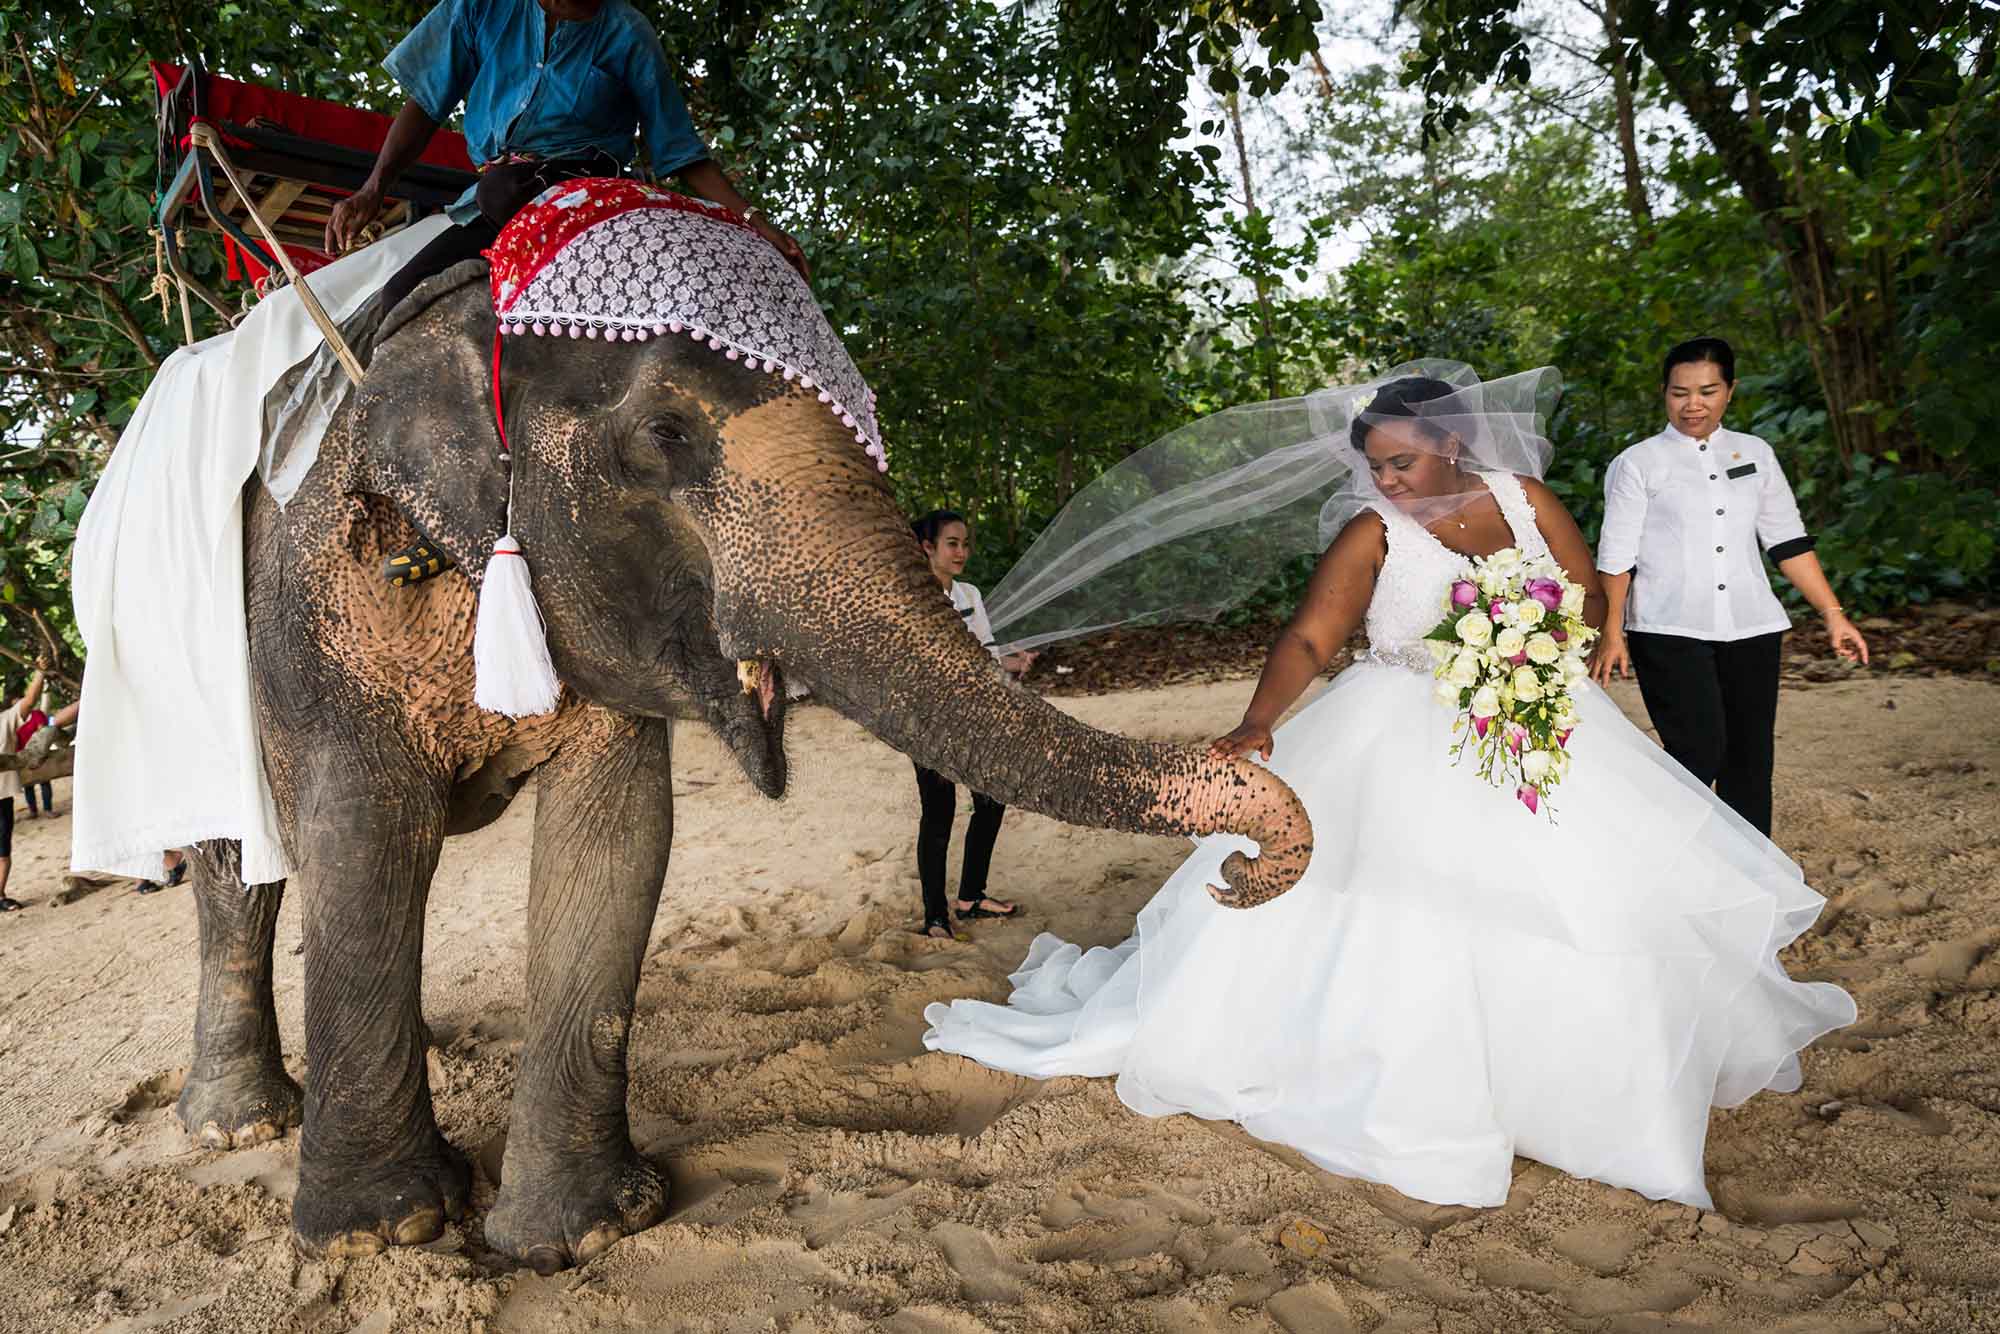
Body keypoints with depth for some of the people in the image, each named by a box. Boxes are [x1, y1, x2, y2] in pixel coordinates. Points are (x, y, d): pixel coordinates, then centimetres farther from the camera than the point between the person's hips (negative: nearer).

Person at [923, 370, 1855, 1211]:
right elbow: (1308, 639, -21)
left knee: (1600, 889, 5)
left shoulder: (1524, 499, -1)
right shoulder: (1371, 534, -12)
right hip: (1408, 750, -3)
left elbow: (1589, 598, 6)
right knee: (1400, 905, -6)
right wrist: (1255, 727, -38)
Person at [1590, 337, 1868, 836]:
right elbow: (1616, 556, -1)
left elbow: (1788, 542, 16)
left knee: (1751, 758, 5)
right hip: (1669, 632, -4)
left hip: (1751, 628, 4)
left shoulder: (1756, 454, 14)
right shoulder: (1638, 463, 2)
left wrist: (1833, 614, 12)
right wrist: (1612, 634, -8)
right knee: (1700, 751, -15)